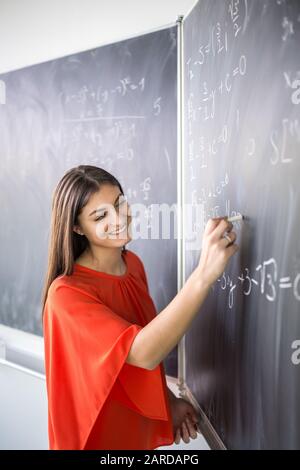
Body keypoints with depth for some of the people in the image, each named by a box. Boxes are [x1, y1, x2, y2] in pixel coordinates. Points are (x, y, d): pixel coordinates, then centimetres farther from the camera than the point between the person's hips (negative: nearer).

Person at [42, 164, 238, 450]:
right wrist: (204, 274, -45)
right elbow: (143, 353, -38)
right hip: (99, 435, -5)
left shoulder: (133, 263, -5)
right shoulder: (66, 293, -28)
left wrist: (170, 400, -1)